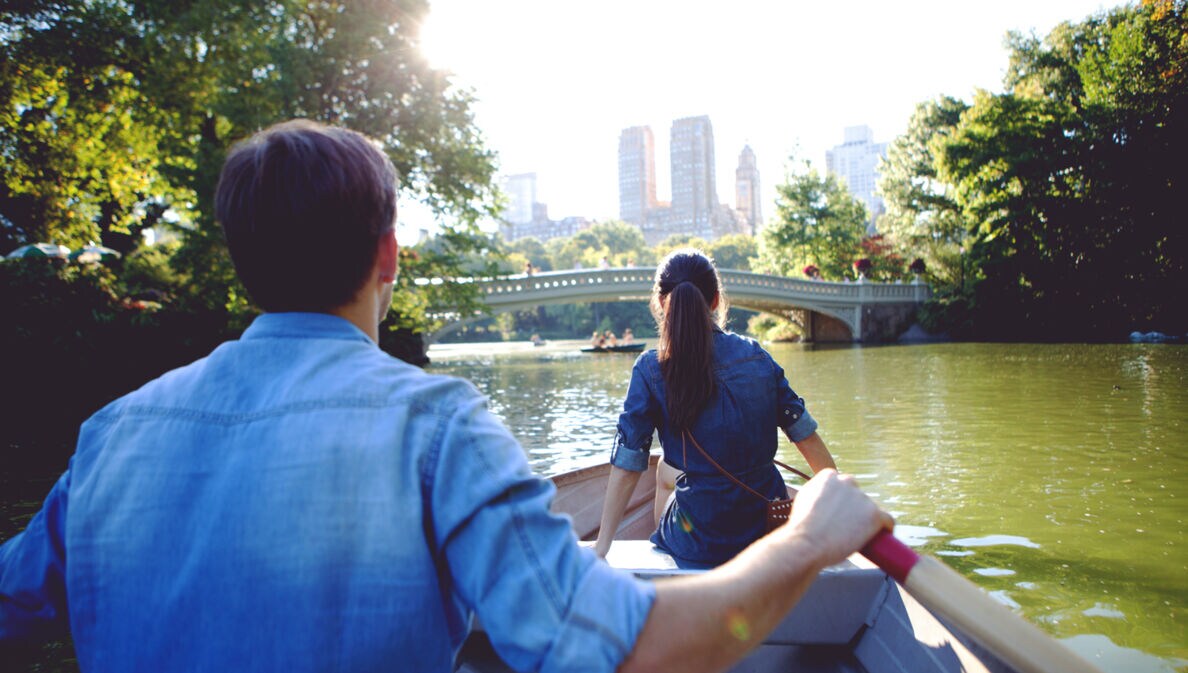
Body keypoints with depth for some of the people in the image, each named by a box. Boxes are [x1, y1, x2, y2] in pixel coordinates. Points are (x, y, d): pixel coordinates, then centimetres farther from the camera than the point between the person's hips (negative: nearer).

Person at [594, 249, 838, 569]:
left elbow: (627, 468, -14)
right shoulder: (755, 355, -4)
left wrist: (601, 545, -5)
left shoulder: (651, 369, -14)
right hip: (771, 530, 3)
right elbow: (808, 437, 0)